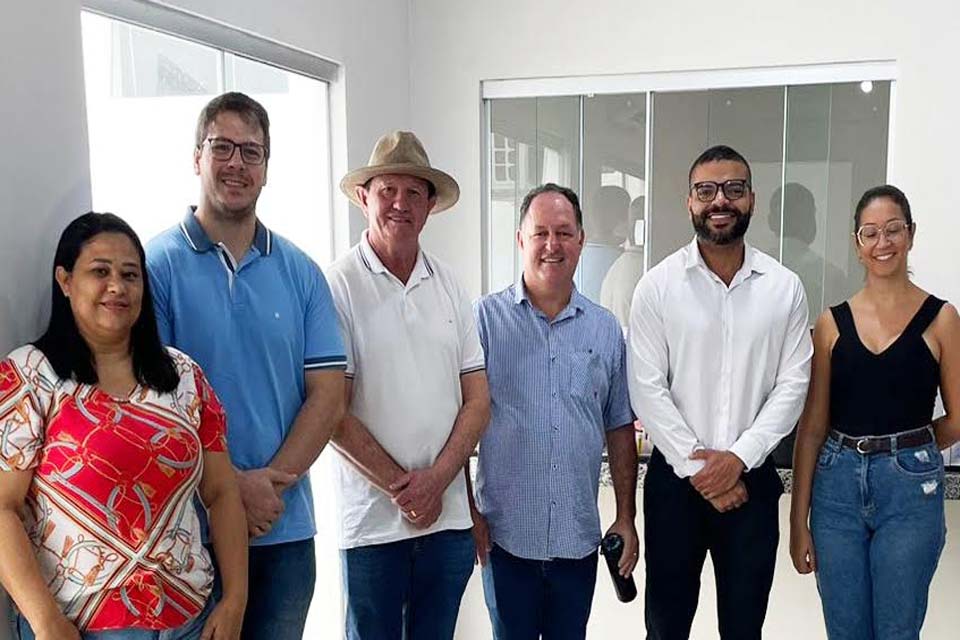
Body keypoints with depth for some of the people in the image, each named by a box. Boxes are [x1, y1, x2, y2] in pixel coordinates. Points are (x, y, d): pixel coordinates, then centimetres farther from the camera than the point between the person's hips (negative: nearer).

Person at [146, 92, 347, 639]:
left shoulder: (301, 272, 4)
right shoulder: (157, 265, -5)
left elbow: (328, 395, 0)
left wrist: (270, 482, -11)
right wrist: (232, 486, -15)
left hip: (286, 527, 3)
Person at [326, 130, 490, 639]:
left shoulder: (449, 286, 5)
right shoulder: (339, 286, -8)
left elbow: (477, 400, 4)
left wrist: (435, 480, -8)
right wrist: (403, 487, -9)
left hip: (449, 517, 4)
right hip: (372, 521, -4)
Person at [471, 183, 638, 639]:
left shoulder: (605, 329, 5)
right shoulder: (486, 319, -5)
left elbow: (619, 429, 10)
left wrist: (626, 518, 8)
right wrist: (469, 512, -6)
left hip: (578, 538, 3)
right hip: (504, 535, -3)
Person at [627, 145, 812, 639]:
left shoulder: (784, 287, 1)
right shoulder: (657, 286, -5)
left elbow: (792, 384, -2)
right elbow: (647, 389, -8)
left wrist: (739, 458, -12)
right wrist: (697, 469, -12)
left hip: (751, 478, 2)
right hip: (675, 477, -1)